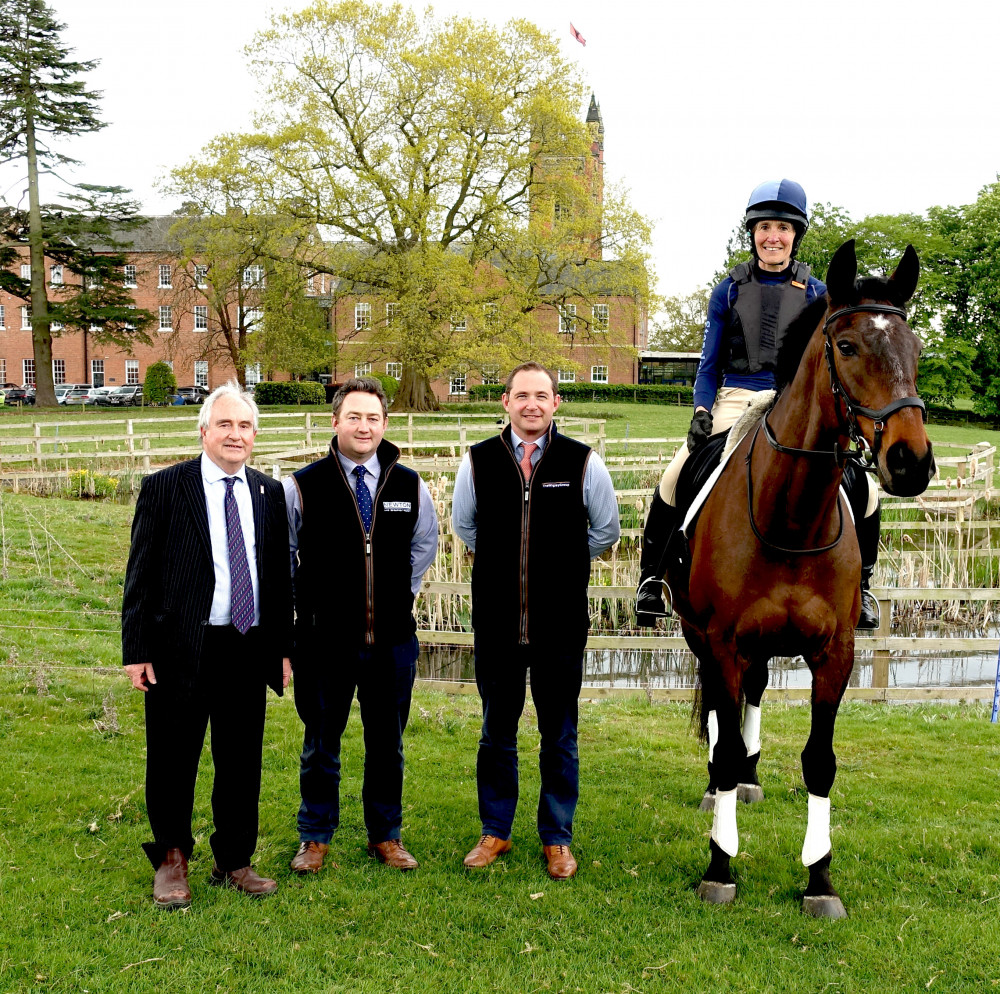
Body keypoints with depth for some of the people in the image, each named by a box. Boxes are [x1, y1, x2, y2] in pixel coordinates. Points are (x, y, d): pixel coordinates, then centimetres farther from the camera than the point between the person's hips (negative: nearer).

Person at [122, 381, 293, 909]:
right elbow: (141, 575, -3)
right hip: (181, 649, -3)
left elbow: (280, 574, 11)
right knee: (172, 762, 8)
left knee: (241, 761, 12)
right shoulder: (164, 488, -3)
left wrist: (283, 646, 8)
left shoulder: (270, 493, 8)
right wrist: (136, 651, -7)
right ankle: (171, 861, 28)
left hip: (250, 650, 3)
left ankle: (234, 862, 28)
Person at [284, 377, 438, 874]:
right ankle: (315, 837, 27)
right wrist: (303, 603, 8)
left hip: (393, 639, 2)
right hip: (325, 640, -2)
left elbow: (424, 545, 21)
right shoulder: (303, 486, -5)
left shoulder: (411, 487, 3)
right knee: (321, 743, 10)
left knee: (388, 744, 12)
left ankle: (385, 836, 28)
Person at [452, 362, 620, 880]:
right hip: (497, 623, 1)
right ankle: (495, 831, 30)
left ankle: (557, 837, 26)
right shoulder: (478, 461, -1)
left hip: (561, 625, -1)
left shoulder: (583, 463, -5)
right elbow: (463, 525, 17)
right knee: (496, 734, 14)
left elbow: (605, 530, 11)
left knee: (559, 736, 10)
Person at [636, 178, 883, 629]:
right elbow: (710, 364, 9)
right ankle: (651, 576, -1)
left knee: (863, 490, -14)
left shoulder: (816, 295, 8)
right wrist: (701, 411, -8)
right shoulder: (729, 290, 7)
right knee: (674, 478, -23)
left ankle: (859, 586, 11)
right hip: (737, 402, -1)